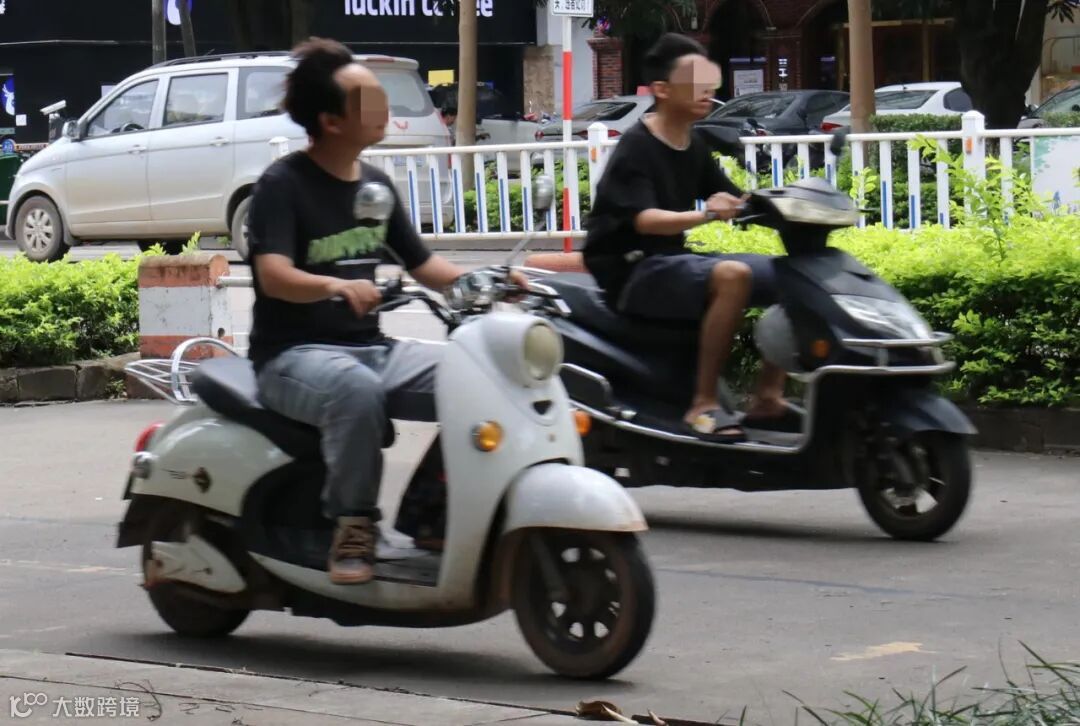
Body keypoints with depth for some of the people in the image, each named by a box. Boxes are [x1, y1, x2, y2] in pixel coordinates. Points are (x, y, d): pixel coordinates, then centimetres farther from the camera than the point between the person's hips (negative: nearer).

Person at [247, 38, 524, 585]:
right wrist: (337, 285, -41)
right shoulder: (283, 184, -8)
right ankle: (352, 525, -27)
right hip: (295, 353, -6)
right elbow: (274, 276, -22)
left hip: (371, 348, 7)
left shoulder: (376, 185, 12)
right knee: (357, 389, -40)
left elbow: (422, 265, 18)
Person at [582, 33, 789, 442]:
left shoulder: (695, 147, 11)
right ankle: (703, 404, -29)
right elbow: (643, 219, -27)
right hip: (632, 271, -9)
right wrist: (704, 215, -45)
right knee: (732, 276, -34)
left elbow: (736, 200, 10)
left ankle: (769, 395, -2)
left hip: (673, 261, 9)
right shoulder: (635, 148, -13)